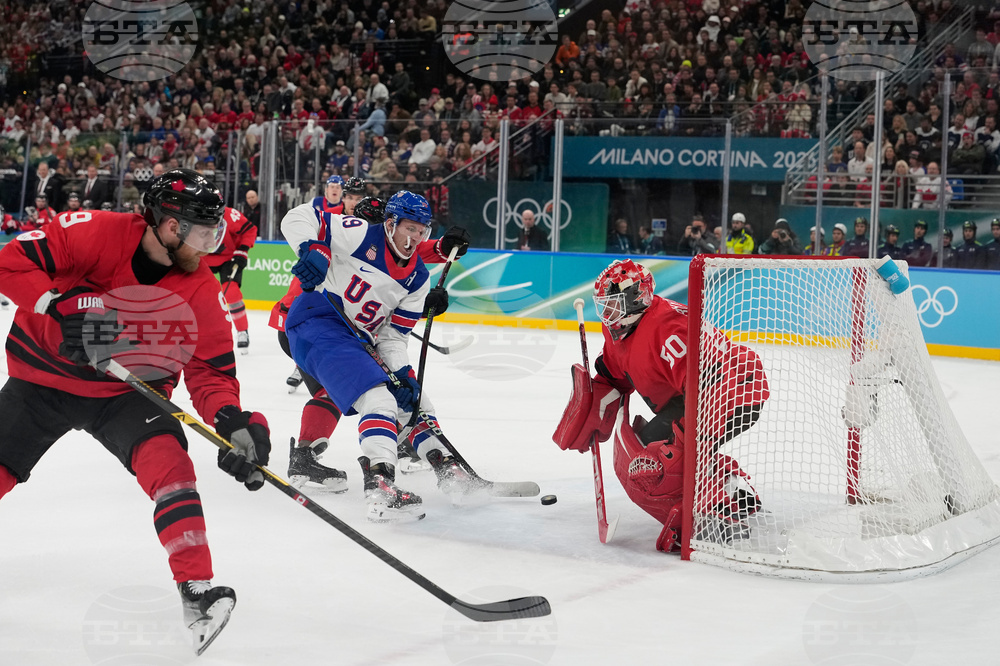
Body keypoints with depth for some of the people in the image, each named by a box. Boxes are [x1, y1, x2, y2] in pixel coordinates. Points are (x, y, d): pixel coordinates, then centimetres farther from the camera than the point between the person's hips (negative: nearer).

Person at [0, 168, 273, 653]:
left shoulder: (199, 289, -11)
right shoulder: (97, 233, -21)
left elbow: (210, 370, -9)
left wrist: (232, 420, -28)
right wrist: (62, 312, -34)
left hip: (125, 393, 1)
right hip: (42, 378, -1)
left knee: (169, 462, -24)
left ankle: (196, 594, -23)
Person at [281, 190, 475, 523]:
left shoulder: (418, 279, 7)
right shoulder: (361, 236, -11)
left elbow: (393, 334, 5)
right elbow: (299, 217, -10)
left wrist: (404, 373, -11)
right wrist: (312, 249, -28)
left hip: (359, 339, 9)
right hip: (316, 323, -9)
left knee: (411, 395, 15)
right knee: (378, 396, -27)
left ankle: (447, 469, 28)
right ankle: (380, 487, -40)